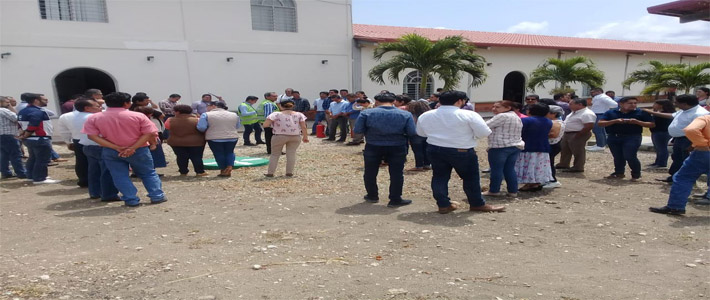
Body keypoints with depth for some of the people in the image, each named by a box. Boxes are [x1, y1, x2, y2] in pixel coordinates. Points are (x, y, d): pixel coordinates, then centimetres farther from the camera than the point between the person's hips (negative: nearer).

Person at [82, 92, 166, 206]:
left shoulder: (93, 118, -2)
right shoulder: (137, 116, -10)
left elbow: (92, 136, -8)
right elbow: (149, 133, -15)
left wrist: (116, 147, -14)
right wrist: (133, 148, -17)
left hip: (110, 151, 2)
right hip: (138, 150, -1)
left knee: (120, 177, 11)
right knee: (148, 173, 13)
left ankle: (132, 200, 9)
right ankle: (157, 196, 10)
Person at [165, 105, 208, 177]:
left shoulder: (171, 121, -6)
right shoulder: (196, 120, -12)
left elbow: (167, 126, 11)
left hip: (176, 143, 2)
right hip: (196, 142, -1)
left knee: (181, 157, 11)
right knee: (196, 157, 6)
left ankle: (183, 172, 16)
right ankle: (200, 172, 8)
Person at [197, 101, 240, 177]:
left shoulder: (206, 115, -7)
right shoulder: (234, 115, 4)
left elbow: (201, 127, -12)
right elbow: (237, 127, 10)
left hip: (214, 138, -3)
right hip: (232, 138, 3)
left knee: (219, 153, 11)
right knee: (229, 152, 17)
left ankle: (223, 171, 16)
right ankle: (229, 168, 3)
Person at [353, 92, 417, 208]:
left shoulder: (366, 113, -8)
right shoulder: (405, 114, -4)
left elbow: (357, 130, -10)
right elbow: (412, 132, -7)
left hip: (373, 147, 0)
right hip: (397, 147, 0)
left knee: (370, 173, 18)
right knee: (396, 174, 10)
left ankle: (372, 196, 30)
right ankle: (395, 200, 13)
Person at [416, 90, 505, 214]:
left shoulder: (425, 116, 1)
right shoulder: (469, 115, -12)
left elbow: (420, 133, 12)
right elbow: (484, 133, -12)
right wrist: (467, 134, 6)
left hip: (434, 149, 4)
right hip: (462, 151, -3)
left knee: (439, 177, 15)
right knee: (470, 177, 12)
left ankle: (443, 205, 17)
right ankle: (477, 204, 24)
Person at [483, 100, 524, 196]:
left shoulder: (502, 116, -13)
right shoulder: (517, 117, 19)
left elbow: (486, 126, -13)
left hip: (500, 147, -9)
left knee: (496, 169, -1)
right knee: (510, 169, 12)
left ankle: (494, 191, 6)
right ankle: (513, 191, 14)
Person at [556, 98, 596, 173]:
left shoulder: (587, 114, -20)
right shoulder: (575, 112, 13)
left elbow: (589, 126, -25)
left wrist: (578, 135, -22)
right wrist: (565, 133, 14)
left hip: (577, 135, -11)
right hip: (567, 134, 11)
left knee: (578, 151, -1)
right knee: (564, 149, 17)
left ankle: (578, 168, 8)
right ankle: (563, 164, 29)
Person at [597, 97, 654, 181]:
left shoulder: (641, 113, 1)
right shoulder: (610, 112, 3)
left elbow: (652, 124, 1)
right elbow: (600, 123, -4)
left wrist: (637, 122, -15)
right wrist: (614, 121, -18)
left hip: (632, 138, -3)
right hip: (613, 137, 3)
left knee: (630, 157, -11)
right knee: (617, 157, 9)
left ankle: (636, 175, 8)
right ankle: (619, 173, 25)